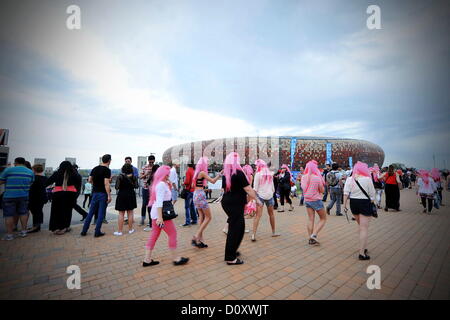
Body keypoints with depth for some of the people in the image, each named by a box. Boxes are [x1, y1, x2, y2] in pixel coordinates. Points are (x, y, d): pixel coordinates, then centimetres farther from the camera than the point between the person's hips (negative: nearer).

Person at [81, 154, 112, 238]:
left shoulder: (95, 168, 8)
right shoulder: (107, 170, -13)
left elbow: (90, 180, 11)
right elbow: (106, 184, -19)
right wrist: (109, 195, -17)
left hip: (95, 193, 6)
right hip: (103, 193, -6)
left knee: (91, 212, 15)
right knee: (101, 213, 3)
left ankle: (84, 231, 21)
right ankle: (97, 232, 7)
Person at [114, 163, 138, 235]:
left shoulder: (120, 176, -11)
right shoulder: (134, 177, -3)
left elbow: (117, 187, -9)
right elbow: (136, 186, 6)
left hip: (122, 196, -2)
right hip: (131, 195, 3)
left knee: (121, 214, 4)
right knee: (130, 213, 11)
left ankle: (120, 231, 8)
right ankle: (130, 229, 19)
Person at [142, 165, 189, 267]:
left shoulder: (160, 183, 14)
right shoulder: (162, 184, -16)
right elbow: (159, 201, -22)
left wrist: (168, 184, 11)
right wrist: (160, 217, -25)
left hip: (156, 213, 10)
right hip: (160, 213, -10)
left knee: (154, 235, 14)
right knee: (173, 233, 0)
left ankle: (147, 259, 20)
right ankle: (176, 258, 10)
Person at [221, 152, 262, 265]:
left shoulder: (225, 174, 7)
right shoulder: (238, 173, -15)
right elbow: (248, 189, -15)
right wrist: (257, 199, -6)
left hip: (227, 202, 8)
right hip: (235, 204, -8)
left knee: (239, 227, 19)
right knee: (235, 229, 0)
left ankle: (232, 251, 30)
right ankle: (230, 258, 9)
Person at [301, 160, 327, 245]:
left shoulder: (303, 177, -2)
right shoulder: (317, 178, -19)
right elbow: (322, 190, -8)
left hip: (307, 200, 5)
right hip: (316, 200, -5)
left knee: (310, 219, 10)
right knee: (323, 219, 11)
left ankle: (311, 238, 13)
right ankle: (314, 235, -2)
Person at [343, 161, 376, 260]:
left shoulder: (349, 179, 0)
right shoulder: (367, 179, -9)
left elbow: (346, 193, -4)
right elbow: (372, 194, -4)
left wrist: (344, 204, 0)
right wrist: (372, 203, 10)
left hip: (353, 203, 4)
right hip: (365, 203, -4)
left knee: (361, 226, 23)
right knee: (364, 228, 2)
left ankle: (364, 247, 32)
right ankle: (362, 253, 5)